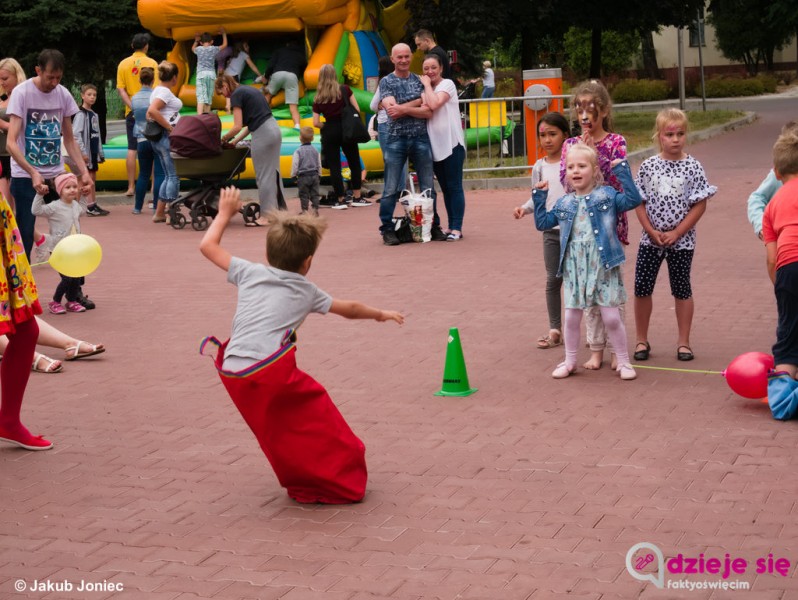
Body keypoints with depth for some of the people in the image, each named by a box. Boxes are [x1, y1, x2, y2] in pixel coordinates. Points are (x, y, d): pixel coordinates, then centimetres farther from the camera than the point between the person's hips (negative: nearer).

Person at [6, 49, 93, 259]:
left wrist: (84, 172, -1)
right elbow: (11, 142, -16)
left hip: (56, 175, 4)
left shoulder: (63, 94, 3)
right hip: (25, 177, -4)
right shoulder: (21, 93, -11)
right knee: (24, 236, -4)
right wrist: (33, 173, -30)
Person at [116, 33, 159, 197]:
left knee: (132, 149, 6)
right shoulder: (152, 63, -6)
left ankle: (131, 187, 4)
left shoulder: (123, 64, 4)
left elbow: (120, 89, -2)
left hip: (132, 112, 3)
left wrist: (132, 106, -7)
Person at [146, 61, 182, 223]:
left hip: (159, 138, 10)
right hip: (168, 137, -10)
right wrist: (169, 127, -22)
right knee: (174, 176, -7)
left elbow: (150, 113, 17)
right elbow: (152, 111, -27)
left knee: (169, 176, 14)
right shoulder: (165, 91, -12)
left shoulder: (157, 91, 17)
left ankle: (159, 213, 13)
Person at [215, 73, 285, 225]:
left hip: (263, 134, -9)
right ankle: (281, 210, 22)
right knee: (273, 172, 15)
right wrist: (235, 141, 18)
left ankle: (266, 216, 0)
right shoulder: (248, 89, 19)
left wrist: (223, 138, 3)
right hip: (274, 129, 9)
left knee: (263, 175, -3)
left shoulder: (236, 95, -8)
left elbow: (237, 127, -13)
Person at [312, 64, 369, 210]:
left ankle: (341, 200, 4)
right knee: (355, 163, 10)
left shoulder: (318, 99, 1)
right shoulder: (345, 90, -1)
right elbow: (357, 110, -2)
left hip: (329, 134, 0)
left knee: (334, 166, 5)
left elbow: (316, 123, -3)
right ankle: (357, 198, 10)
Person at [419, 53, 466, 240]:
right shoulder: (426, 89, 15)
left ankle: (457, 228, -6)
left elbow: (434, 104, -21)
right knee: (445, 188, 10)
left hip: (451, 143, -7)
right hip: (435, 145, 7)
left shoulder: (447, 84, -5)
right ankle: (451, 226, 16)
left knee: (454, 186, -6)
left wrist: (427, 85, -8)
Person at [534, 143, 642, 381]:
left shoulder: (607, 195, -1)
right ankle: (569, 361, 24)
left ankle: (623, 361, 14)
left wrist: (622, 171, -12)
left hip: (603, 265, -3)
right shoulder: (564, 203, 10)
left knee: (611, 316, -1)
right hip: (574, 267, 4)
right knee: (571, 316, 8)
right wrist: (539, 196, 12)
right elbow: (542, 223, 18)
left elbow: (633, 199, -13)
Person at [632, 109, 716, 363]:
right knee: (642, 289, 2)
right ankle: (642, 340, 16)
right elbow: (639, 202, 1)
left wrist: (676, 233, -12)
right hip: (650, 239, 2)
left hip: (681, 240, -2)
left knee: (682, 290, 8)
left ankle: (683, 342, 18)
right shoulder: (648, 166, -1)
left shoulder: (692, 167, -6)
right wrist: (652, 232, -9)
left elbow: (699, 205, -7)